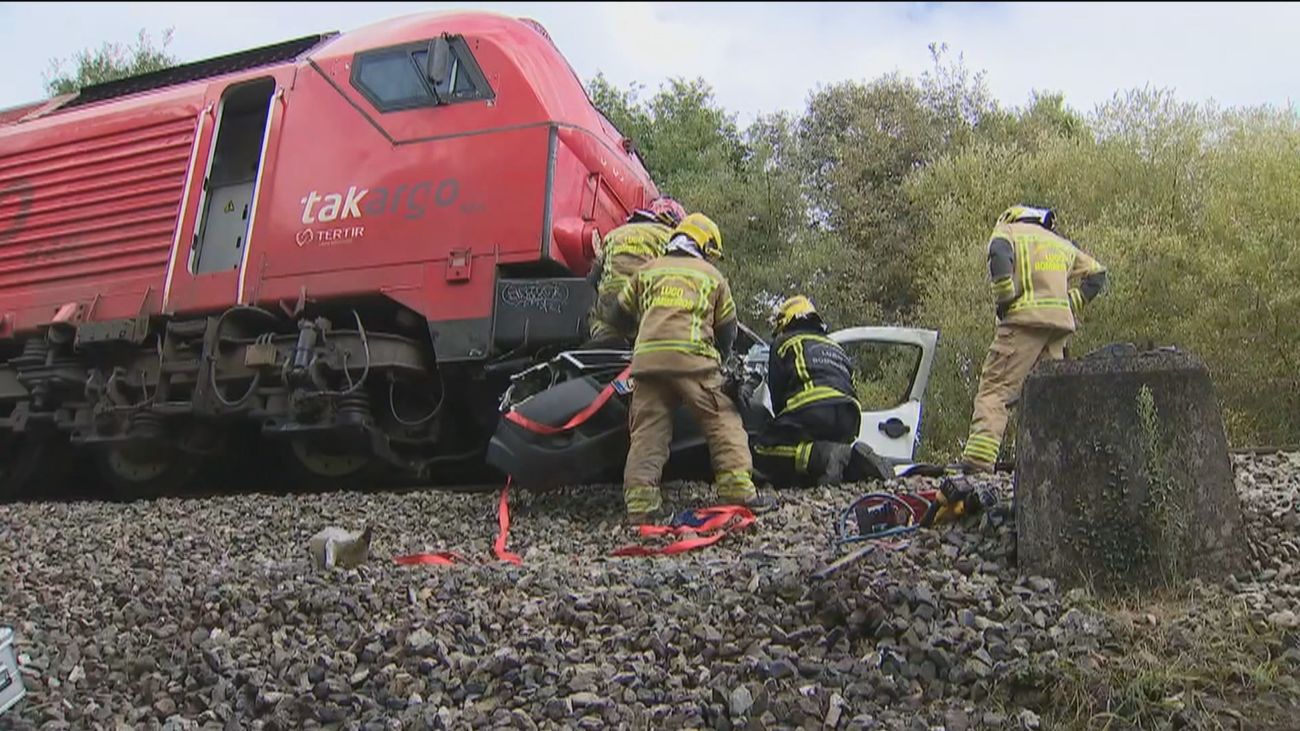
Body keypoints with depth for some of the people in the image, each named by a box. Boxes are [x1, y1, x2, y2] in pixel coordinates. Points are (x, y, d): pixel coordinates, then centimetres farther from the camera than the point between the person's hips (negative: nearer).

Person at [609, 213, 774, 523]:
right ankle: (738, 488, -6)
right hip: (692, 358, -2)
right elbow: (727, 331, 24)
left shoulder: (647, 271, 25)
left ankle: (640, 502, -6)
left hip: (646, 358, 2)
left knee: (647, 430, 1)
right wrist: (720, 358, 42)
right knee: (723, 422, 4)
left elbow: (620, 317, 28)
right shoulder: (713, 276, 21)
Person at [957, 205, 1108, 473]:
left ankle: (979, 459, -23)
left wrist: (1004, 300, -8)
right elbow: (1096, 274, 25)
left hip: (1026, 319, -6)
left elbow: (999, 253, -12)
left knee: (994, 389, -11)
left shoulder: (1008, 230, 12)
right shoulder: (1062, 243, 31)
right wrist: (1071, 307, 18)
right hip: (1062, 324, 6)